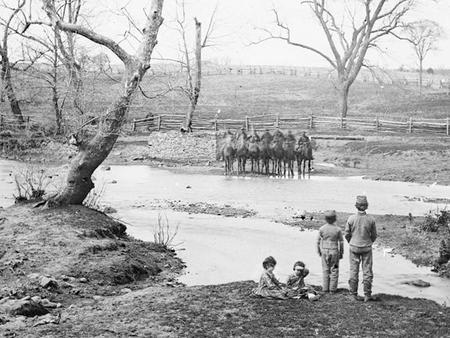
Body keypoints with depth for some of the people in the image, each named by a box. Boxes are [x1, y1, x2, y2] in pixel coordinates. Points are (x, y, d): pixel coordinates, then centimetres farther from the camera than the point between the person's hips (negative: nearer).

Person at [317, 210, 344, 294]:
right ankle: (332, 289, 11)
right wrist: (341, 253, 7)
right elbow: (341, 242, -5)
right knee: (334, 270, 9)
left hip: (324, 250, 2)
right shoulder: (338, 229, -12)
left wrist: (319, 251, 13)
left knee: (325, 270, 13)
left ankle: (325, 288, 14)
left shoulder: (322, 229, -9)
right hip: (334, 251, -1)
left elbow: (318, 241, -1)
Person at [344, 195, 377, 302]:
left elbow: (346, 234, -4)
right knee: (367, 271, 9)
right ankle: (367, 295, 11)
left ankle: (354, 293, 15)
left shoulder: (351, 219, -14)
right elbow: (374, 235, 0)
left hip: (354, 247, 0)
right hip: (366, 248, 0)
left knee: (354, 270, 10)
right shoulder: (370, 220, -12)